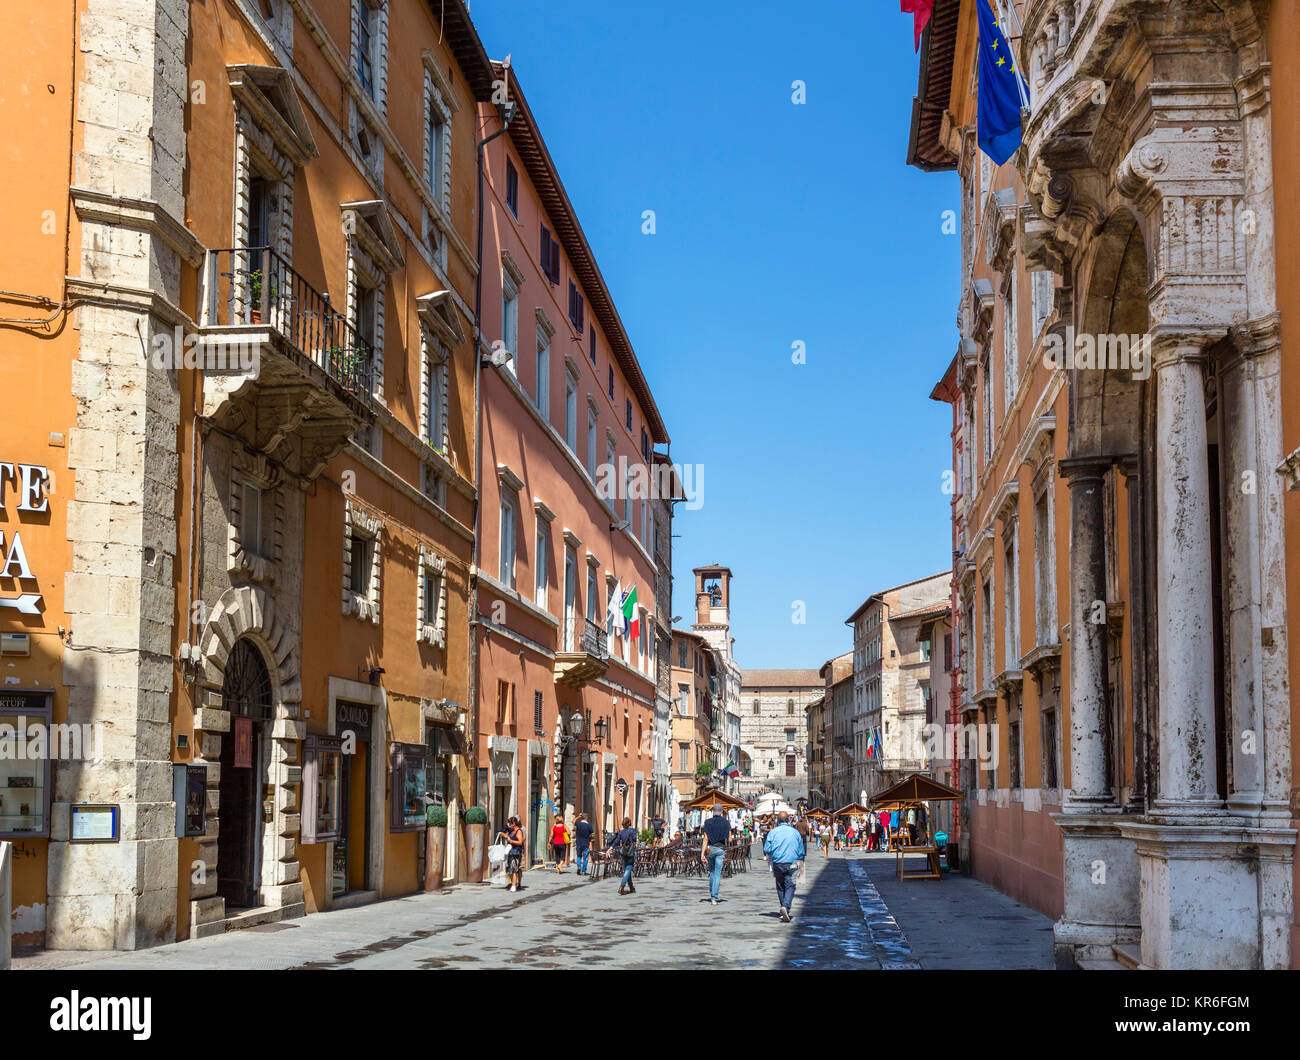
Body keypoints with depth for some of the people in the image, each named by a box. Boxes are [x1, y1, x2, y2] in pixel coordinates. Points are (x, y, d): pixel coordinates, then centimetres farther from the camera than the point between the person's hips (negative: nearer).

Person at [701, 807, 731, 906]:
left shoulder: (708, 823, -2)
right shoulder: (725, 822, 1)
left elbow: (705, 839, -6)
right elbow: (730, 839, 5)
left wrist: (702, 853, -6)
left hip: (710, 848, 1)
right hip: (721, 849, -1)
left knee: (711, 871, 20)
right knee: (717, 873, -1)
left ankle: (711, 893, 24)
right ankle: (714, 897, -9)